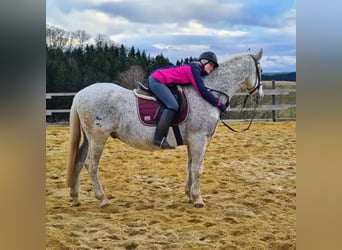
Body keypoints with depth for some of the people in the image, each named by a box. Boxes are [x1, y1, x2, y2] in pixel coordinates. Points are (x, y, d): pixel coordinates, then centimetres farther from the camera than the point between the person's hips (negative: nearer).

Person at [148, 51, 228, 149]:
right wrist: (218, 103, -11)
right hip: (156, 80, -11)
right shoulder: (194, 68, -12)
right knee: (173, 105, -22)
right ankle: (159, 139, -26)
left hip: (156, 80, 11)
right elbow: (202, 91, -17)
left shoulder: (196, 69, 15)